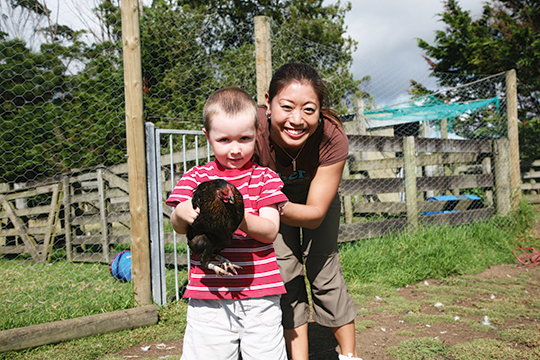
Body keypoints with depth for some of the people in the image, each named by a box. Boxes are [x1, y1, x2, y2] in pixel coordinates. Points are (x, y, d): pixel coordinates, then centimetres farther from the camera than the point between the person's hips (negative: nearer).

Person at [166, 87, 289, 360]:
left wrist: (241, 219, -28)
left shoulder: (265, 178, 3)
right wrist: (182, 214, -30)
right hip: (208, 297, 1)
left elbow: (270, 232, -7)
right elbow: (177, 227, -6)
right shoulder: (196, 177, 5)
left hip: (259, 298, 0)